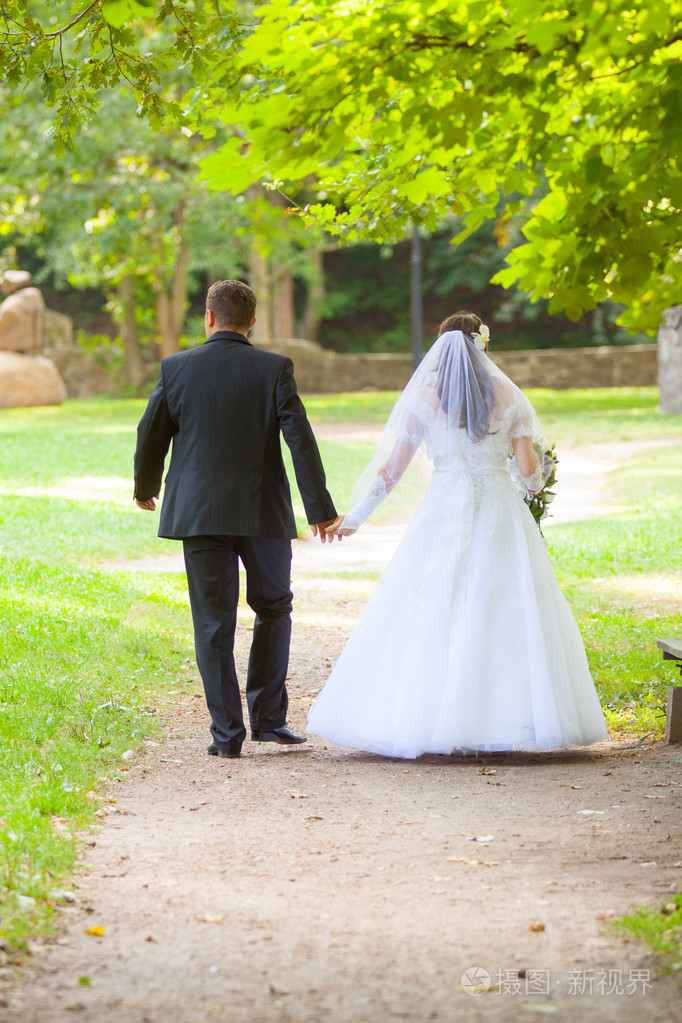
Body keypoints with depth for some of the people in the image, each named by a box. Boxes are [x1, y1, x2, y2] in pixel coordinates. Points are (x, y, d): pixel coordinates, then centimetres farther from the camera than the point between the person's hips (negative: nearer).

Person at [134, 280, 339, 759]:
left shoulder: (177, 368, -1)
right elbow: (300, 439, -8)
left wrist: (145, 487, 25)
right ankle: (268, 717, 13)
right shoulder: (274, 369, -4)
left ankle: (227, 733, 4)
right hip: (264, 512, 0)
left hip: (199, 512, 1)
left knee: (214, 624, 6)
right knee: (273, 609, 18)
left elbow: (151, 434, 6)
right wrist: (320, 508, -3)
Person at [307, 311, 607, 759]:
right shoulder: (508, 396, 2)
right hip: (500, 516, 1)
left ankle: (426, 724, 0)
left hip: (444, 516, 0)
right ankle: (502, 722, 1)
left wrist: (355, 517, 13)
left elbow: (392, 469, 1)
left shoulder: (424, 399, 0)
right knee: (508, 617, 5)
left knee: (428, 622, 3)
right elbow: (530, 470, 1)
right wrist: (538, 482, 25)